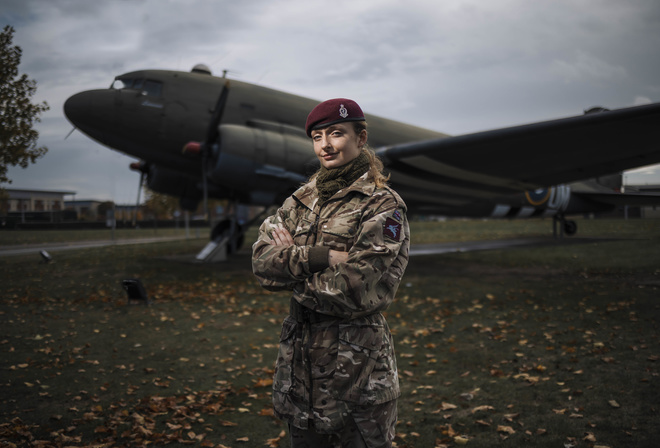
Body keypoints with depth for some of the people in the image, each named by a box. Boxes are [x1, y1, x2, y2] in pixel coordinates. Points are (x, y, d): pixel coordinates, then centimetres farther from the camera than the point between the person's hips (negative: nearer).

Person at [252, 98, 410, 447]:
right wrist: (321, 257, -18)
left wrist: (291, 262, -8)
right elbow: (261, 259, -5)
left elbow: (354, 291, -19)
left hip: (355, 368, -6)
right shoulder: (303, 199, 9)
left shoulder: (383, 206, -9)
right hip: (298, 360, 6)